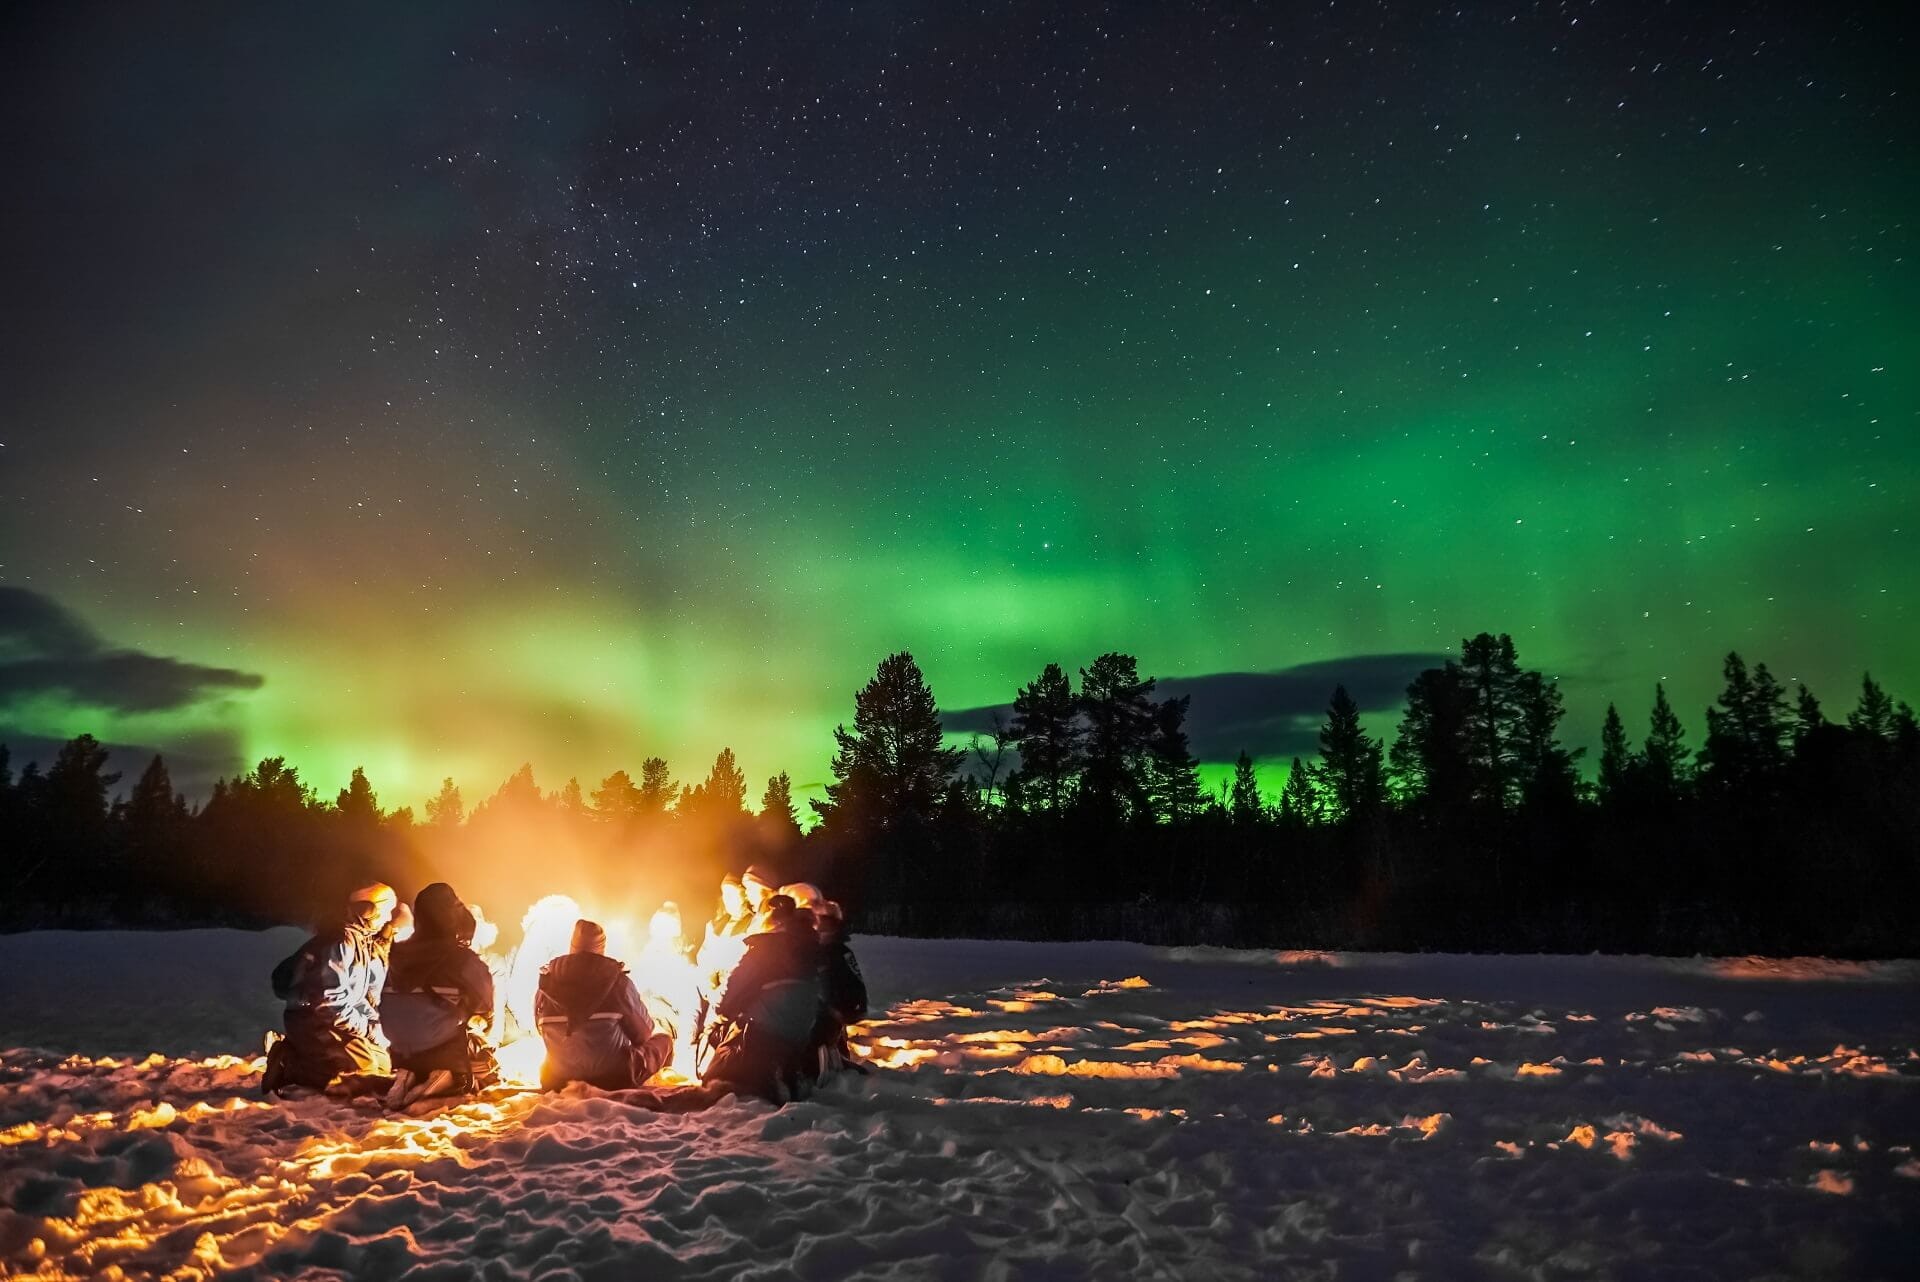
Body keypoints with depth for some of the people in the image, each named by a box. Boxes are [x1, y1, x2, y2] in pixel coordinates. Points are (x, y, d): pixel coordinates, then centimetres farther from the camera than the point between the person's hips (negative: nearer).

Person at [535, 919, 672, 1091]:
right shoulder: (618, 981, -14)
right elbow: (643, 1033, -2)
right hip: (614, 1079, -4)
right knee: (663, 1038, 19)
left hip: (556, 1083, 5)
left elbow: (548, 1037, 11)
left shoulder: (545, 983, -3)